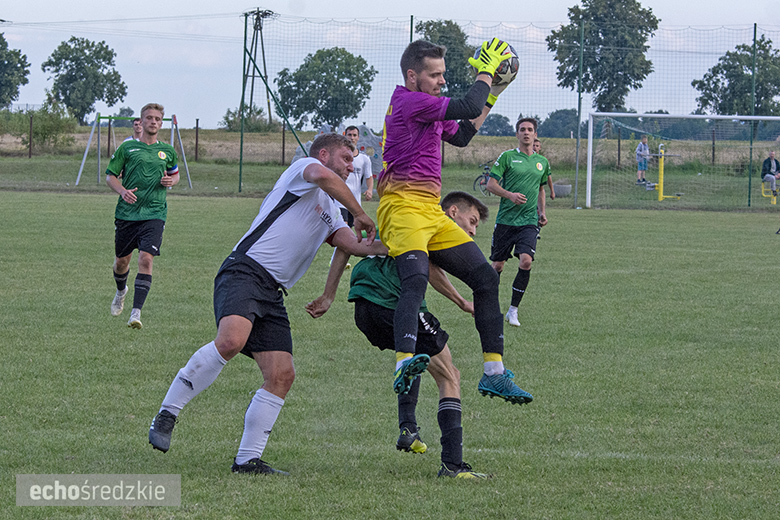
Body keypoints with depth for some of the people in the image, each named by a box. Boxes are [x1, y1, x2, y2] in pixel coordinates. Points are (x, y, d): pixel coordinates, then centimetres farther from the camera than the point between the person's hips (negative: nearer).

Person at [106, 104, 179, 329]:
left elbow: (174, 173, 26)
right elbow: (110, 176, 5)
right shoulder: (127, 148, 2)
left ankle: (136, 313, -20)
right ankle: (121, 291, 47)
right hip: (126, 213, 0)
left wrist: (171, 181, 2)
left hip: (154, 214, 0)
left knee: (146, 259, -18)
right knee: (122, 261, 12)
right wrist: (122, 191, -14)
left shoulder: (167, 151, 9)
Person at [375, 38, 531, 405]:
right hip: (403, 205, -10)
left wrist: (491, 97, 30)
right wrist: (486, 71, -2)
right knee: (416, 279, -33)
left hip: (431, 210, 10)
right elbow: (467, 107, -17)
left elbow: (461, 135, 37)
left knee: (486, 278, 5)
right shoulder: (409, 102, -9)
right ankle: (404, 364, -51)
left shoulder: (428, 107, 23)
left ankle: (494, 372, 8)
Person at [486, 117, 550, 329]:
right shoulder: (507, 157, 0)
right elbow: (491, 184, -2)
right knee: (498, 265, 4)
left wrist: (542, 212, 15)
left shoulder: (542, 162, 13)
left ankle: (513, 310, -8)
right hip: (505, 220, -2)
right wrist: (510, 195, -18)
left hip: (529, 222, 2)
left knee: (526, 261, -18)